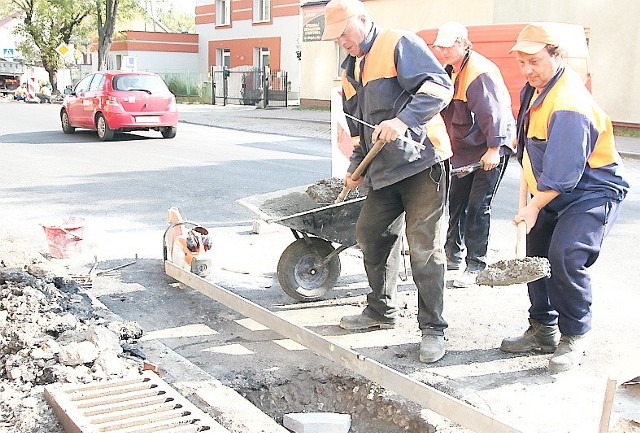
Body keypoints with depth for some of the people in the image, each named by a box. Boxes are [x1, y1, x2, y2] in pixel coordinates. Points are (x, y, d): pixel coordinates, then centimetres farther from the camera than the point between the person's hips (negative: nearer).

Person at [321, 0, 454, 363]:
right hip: (382, 171, 9)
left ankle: (433, 328, 4)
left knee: (425, 248, -7)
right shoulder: (352, 69, 20)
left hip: (420, 163, -9)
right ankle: (382, 310, 32)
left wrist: (403, 120, -30)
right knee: (371, 235, 15)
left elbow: (440, 87, -19)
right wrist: (357, 166, 19)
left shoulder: (401, 45, -6)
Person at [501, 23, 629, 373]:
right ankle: (543, 330, 22)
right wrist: (528, 181, 23)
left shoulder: (568, 105, -28)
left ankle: (574, 338, -5)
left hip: (593, 191, -10)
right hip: (554, 191, 10)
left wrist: (535, 207, -28)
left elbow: (562, 173, -31)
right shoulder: (536, 86, 3)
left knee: (566, 256, -23)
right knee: (535, 254, 7)